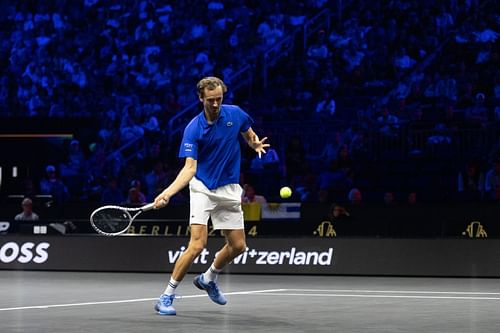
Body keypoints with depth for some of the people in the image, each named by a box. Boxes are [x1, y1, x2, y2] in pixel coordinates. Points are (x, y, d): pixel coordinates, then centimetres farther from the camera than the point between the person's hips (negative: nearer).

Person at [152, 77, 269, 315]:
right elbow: (190, 167, -22)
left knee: (238, 246, 9)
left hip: (229, 190, 5)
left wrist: (256, 144, -7)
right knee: (197, 245, -18)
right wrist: (167, 192, -37)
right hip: (202, 189, -5)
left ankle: (208, 279, 37)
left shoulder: (235, 114, -4)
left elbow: (250, 135, 17)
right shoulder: (193, 129, -16)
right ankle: (166, 296, -9)